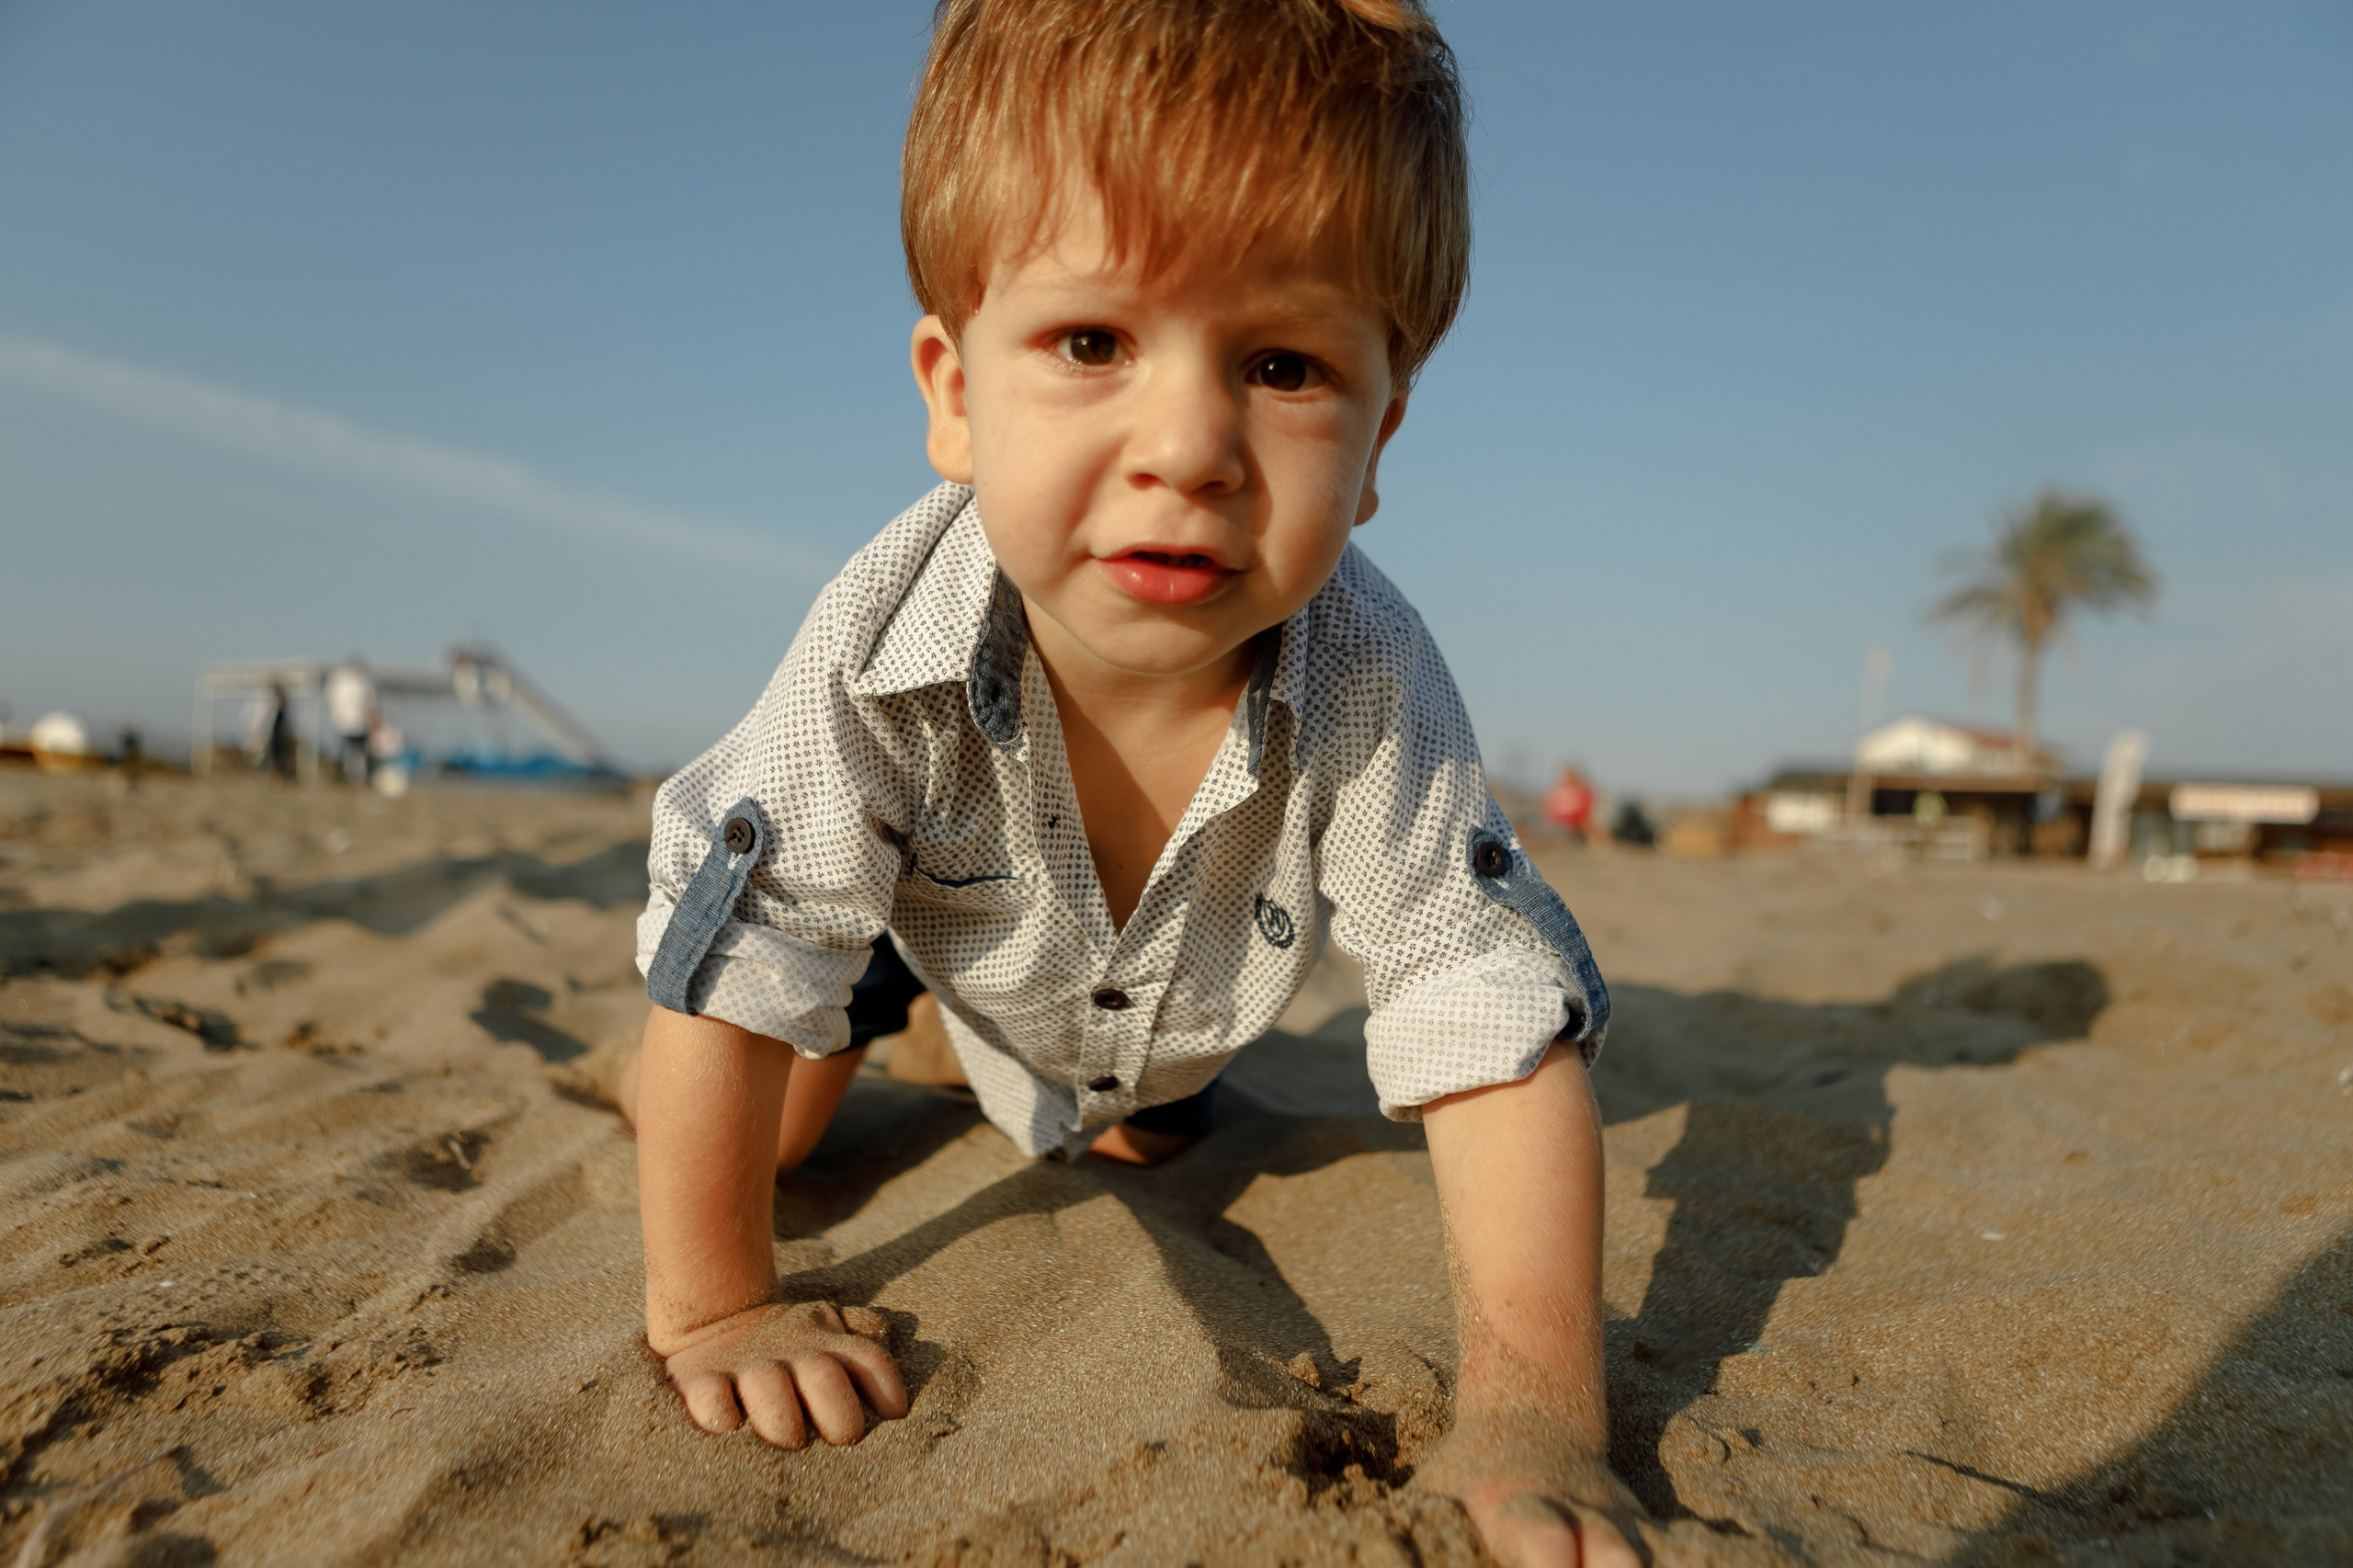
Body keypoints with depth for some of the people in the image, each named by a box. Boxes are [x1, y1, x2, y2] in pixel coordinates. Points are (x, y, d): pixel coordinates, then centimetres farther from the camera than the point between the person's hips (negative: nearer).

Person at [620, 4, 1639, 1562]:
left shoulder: (1371, 681, -41)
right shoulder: (883, 641, -43)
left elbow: (1497, 1020, -37)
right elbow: (734, 963, -33)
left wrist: (1529, 1406, -41)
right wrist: (712, 1306, -27)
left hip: (1180, 986, 2)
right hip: (933, 894, -1)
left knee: (1142, 1141, 26)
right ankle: (880, 1016, 35)